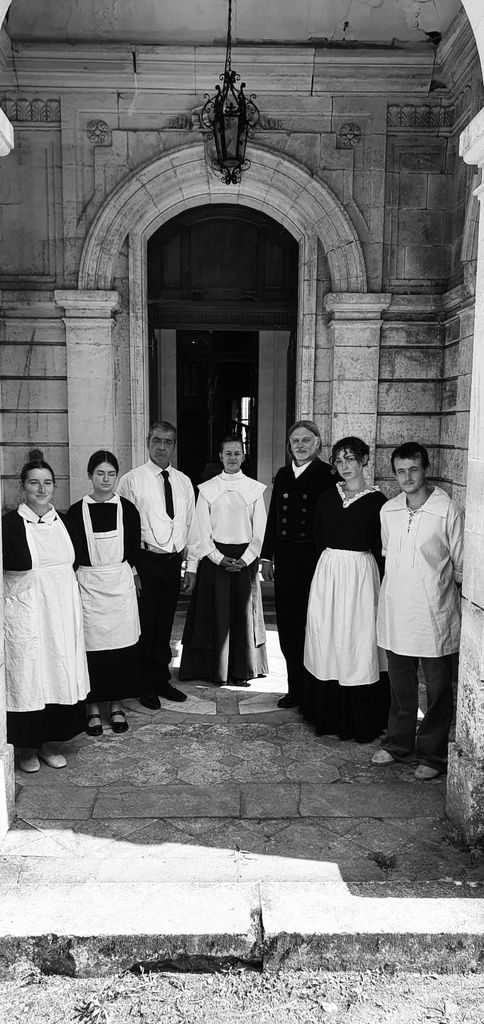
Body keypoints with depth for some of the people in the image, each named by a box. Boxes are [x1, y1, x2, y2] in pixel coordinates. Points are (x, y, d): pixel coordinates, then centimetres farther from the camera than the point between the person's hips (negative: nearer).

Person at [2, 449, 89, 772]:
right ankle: (27, 746, 20)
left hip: (62, 611, 5)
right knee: (27, 676, 3)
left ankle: (49, 741, 25)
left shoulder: (64, 521, 8)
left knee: (61, 674, 9)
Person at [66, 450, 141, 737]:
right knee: (92, 645, 1)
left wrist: (119, 570, 3)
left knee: (121, 643, 4)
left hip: (121, 582, 1)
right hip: (88, 584, -1)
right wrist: (91, 571, -4)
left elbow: (134, 549, 9)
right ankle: (94, 707, 14)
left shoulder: (127, 509, 2)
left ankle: (117, 705, 18)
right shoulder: (76, 512, -1)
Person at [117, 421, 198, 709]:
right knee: (145, 626, 2)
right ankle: (146, 686, 17)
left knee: (165, 625, 14)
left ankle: (162, 680, 28)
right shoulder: (132, 480, -4)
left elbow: (191, 525, 13)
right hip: (145, 560, -4)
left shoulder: (184, 482, 11)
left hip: (174, 562, 4)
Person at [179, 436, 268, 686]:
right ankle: (214, 668, 13)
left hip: (246, 559, 1)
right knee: (216, 614, 1)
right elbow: (202, 531, -1)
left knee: (244, 614, 5)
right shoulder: (207, 489, 3)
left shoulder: (255, 489, 5)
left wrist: (245, 559, -9)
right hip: (214, 557, -1)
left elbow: (260, 531, 2)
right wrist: (221, 559, -10)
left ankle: (241, 670, 16)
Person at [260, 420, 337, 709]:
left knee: (311, 625, 1)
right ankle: (295, 688, 21)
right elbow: (273, 517, 14)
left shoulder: (328, 476, -5)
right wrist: (267, 556, 12)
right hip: (285, 558, 6)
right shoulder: (283, 475, 12)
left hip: (314, 558, -6)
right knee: (287, 625, 10)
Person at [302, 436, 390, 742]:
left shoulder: (376, 500, -5)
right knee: (327, 642, 9)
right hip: (328, 573, 5)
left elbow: (380, 548, -6)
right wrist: (332, 564, 4)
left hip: (361, 574, -4)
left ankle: (361, 723, 13)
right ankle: (330, 716, 22)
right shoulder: (327, 498, 9)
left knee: (359, 643, 0)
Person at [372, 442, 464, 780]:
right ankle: (399, 744, 33)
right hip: (396, 611, 5)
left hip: (434, 613, -4)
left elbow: (461, 565, -4)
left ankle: (433, 754, 23)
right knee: (400, 685, 17)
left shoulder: (449, 511, -11)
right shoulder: (388, 511, 4)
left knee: (438, 688, 8)